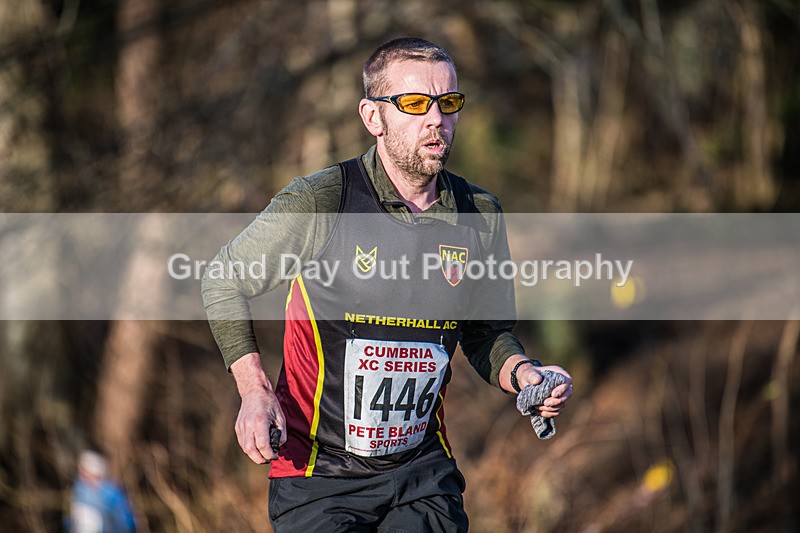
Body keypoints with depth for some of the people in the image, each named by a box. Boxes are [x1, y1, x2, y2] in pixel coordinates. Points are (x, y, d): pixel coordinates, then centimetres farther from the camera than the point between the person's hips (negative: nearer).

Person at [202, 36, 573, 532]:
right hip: (318, 475, -3)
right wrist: (255, 391, -8)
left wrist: (523, 375, -6)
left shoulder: (480, 215, 1)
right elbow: (225, 281, 3)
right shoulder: (317, 202, -11)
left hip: (424, 473, 3)